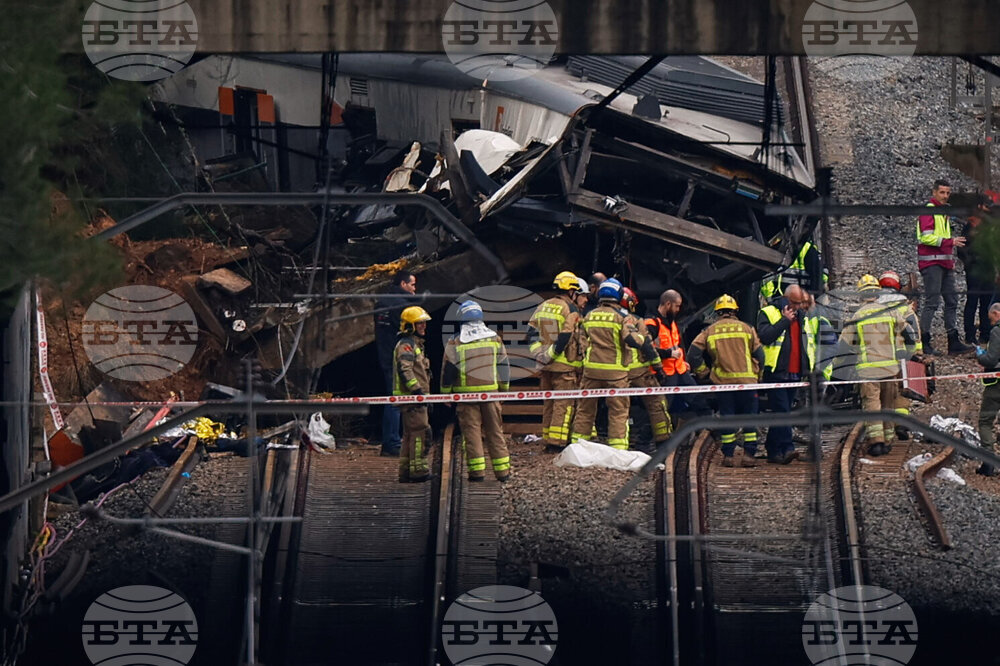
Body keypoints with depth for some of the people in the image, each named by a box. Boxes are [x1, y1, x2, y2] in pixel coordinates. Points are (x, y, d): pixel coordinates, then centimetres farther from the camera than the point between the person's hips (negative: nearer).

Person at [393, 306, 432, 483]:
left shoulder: (415, 344, 23)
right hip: (411, 396, -11)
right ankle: (418, 469, -13)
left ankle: (405, 471, 14)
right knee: (421, 432, -12)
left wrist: (422, 393, 28)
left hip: (415, 396, 11)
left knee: (410, 435, 12)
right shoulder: (406, 345, -11)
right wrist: (417, 390, -27)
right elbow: (404, 370, -23)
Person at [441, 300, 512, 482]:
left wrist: (447, 393, 7)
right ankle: (502, 470, 8)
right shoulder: (494, 338, 6)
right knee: (495, 431, 8)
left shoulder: (455, 342, -3)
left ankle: (477, 471, -4)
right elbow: (503, 365, 11)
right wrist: (503, 389, 21)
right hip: (490, 391, 2)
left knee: (472, 432, 1)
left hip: (466, 393, -2)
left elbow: (448, 370, -1)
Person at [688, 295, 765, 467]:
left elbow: (693, 353, 0)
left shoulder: (710, 331, 5)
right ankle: (749, 454, 0)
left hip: (722, 381, 1)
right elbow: (759, 354, 4)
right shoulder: (746, 329, 3)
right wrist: (758, 375, 17)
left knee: (727, 416, 7)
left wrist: (703, 371, 12)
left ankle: (729, 455, 6)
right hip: (746, 380, -1)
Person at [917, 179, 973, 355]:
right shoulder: (928, 211, -8)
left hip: (944, 263, 9)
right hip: (931, 263, -9)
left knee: (952, 301, 8)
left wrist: (951, 260, 21)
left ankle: (953, 342, 10)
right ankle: (924, 342, -9)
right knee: (932, 302, -11)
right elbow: (927, 237, -18)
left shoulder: (944, 212, 21)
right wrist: (950, 242, -22)